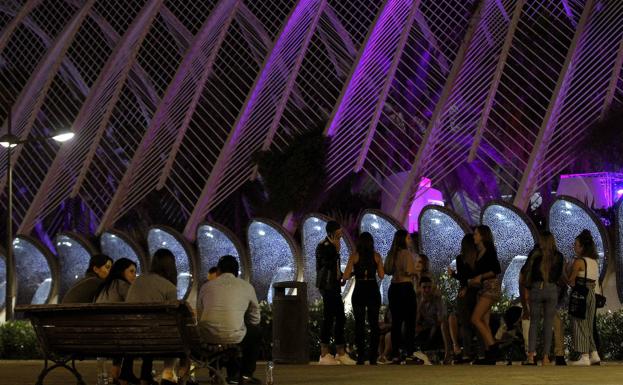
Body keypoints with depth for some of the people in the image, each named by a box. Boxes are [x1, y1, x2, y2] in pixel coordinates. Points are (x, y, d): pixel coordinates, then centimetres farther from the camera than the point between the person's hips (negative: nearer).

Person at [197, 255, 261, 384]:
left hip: (208, 337, 3)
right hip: (234, 337, -3)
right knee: (256, 332, 30)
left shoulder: (207, 286, 12)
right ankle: (246, 374, 28)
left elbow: (200, 315, 17)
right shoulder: (247, 286, 9)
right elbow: (255, 319, 17)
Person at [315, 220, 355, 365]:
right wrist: (336, 250, -15)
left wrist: (341, 276, 11)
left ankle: (341, 353, 15)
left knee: (340, 319, 10)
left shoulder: (331, 245, 15)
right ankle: (324, 355, -3)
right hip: (327, 287, -10)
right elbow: (328, 264, -21)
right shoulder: (323, 246, -13)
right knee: (328, 319, -7)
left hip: (334, 287, 10)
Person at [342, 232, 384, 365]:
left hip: (359, 292, -1)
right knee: (374, 324, 9)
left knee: (359, 324, 3)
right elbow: (381, 275, 1)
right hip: (373, 291, 1)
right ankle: (373, 357, 6)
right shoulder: (376, 256, 1)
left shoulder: (354, 256, -3)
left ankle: (361, 357, -2)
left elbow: (346, 276, -6)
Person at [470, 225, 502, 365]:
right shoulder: (480, 252, 17)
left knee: (475, 319, -16)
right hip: (483, 289, 9)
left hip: (491, 287, -9)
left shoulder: (489, 251, -8)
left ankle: (493, 347, -14)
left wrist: (481, 277, -16)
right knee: (483, 322, 4)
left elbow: (497, 270, -15)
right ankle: (489, 355, 3)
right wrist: (472, 281, 8)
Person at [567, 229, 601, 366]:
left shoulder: (579, 261, -11)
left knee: (579, 325, -4)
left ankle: (584, 357, -7)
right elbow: (594, 280, 15)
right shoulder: (594, 262, 12)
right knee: (588, 326, 15)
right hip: (592, 293, 8)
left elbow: (571, 280, -8)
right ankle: (594, 355, 13)